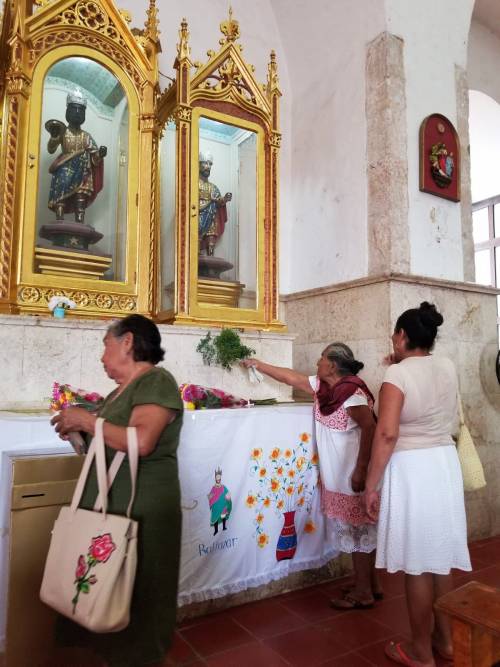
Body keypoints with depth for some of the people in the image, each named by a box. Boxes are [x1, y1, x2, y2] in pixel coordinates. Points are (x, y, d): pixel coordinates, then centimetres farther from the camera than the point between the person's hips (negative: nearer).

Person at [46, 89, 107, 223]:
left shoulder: (86, 136, 14)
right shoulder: (62, 131, 7)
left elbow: (95, 158, 9)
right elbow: (50, 150, -4)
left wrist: (100, 154, -13)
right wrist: (54, 136, -21)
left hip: (81, 174, 3)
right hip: (64, 172, -3)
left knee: (80, 204, -2)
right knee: (61, 201, -14)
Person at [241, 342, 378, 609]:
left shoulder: (351, 392, -21)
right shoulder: (322, 386, 5)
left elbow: (370, 428, -23)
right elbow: (291, 377, 14)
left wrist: (361, 470, -24)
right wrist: (258, 364, 19)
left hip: (351, 473, -8)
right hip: (336, 473, 8)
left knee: (358, 529, 4)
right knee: (358, 529, 17)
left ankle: (363, 592, 18)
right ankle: (369, 584, 31)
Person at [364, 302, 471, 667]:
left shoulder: (397, 374, -16)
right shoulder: (448, 367, 3)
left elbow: (387, 434, -22)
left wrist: (371, 485, -15)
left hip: (411, 469, -7)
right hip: (445, 463, 7)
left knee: (417, 563, 6)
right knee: (440, 556, 19)